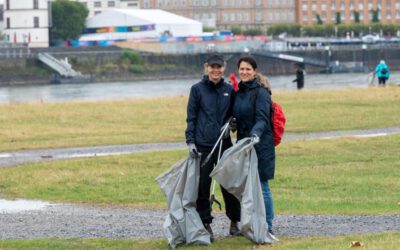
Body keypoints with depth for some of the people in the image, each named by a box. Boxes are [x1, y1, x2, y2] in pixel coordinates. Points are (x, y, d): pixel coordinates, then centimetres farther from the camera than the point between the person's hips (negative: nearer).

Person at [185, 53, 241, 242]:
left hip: (224, 144, 2)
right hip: (202, 145, -2)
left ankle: (234, 222, 15)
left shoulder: (229, 90, 8)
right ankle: (205, 224, 8)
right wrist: (190, 141, -6)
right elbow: (191, 117, 2)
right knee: (203, 185, 0)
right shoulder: (198, 89, 1)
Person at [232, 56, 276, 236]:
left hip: (260, 145, -8)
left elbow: (262, 119, -19)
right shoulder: (239, 92, 13)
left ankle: (267, 226, 2)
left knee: (261, 186, -5)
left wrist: (255, 134, -35)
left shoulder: (261, 92, -10)